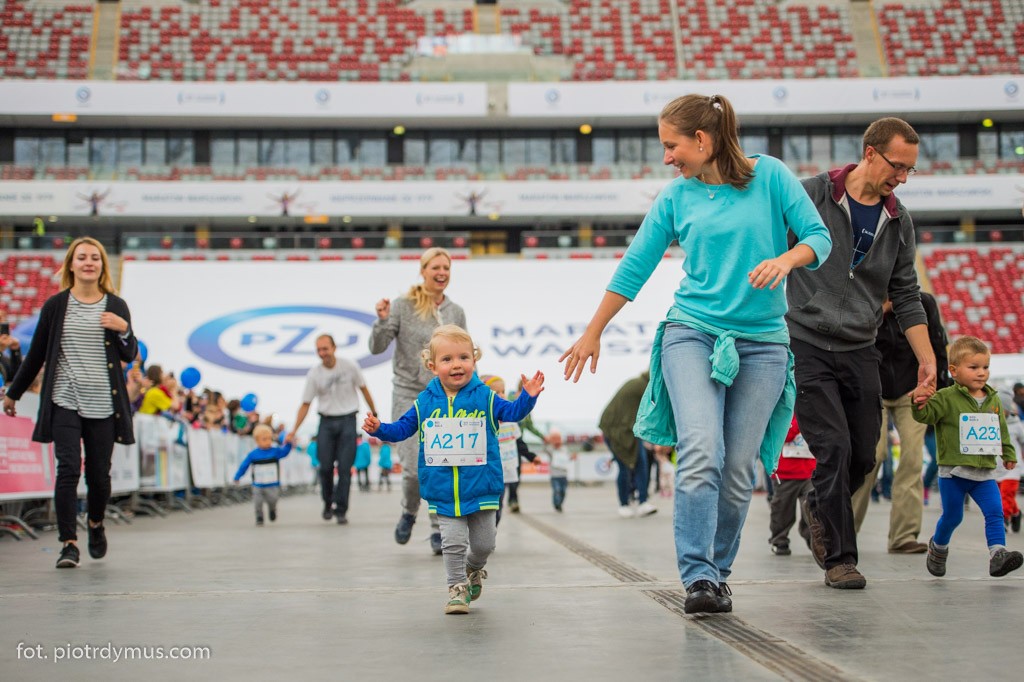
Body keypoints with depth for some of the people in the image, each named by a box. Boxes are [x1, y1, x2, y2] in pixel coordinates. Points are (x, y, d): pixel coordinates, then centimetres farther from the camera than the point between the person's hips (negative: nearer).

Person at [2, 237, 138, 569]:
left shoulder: (116, 306, 5)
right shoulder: (56, 305, 4)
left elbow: (129, 356, 5)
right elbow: (37, 353, 11)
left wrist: (124, 331, -15)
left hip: (103, 404, 1)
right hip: (65, 401, -1)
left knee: (99, 473, 5)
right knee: (68, 469, -11)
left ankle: (96, 523, 33)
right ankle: (68, 542, -6)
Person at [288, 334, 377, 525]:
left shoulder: (350, 366, -5)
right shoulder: (314, 375, -4)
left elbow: (363, 389, 8)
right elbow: (305, 405, -1)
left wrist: (374, 414, 9)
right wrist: (294, 431, -7)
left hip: (347, 420, -1)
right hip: (326, 421, 1)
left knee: (345, 468, -6)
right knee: (325, 467, -1)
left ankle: (341, 510, -1)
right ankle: (328, 504, 21)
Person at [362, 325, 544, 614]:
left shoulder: (485, 397, -2)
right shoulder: (424, 402, 0)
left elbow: (512, 412, -2)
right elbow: (402, 428, 8)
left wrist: (528, 396, -18)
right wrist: (379, 429, -8)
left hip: (481, 488, 0)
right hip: (443, 491, 0)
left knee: (483, 543, 10)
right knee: (453, 542, 0)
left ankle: (473, 569, 41)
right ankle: (457, 587, 17)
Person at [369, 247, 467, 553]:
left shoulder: (456, 313, 6)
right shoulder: (403, 306, -5)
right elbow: (377, 347, -6)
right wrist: (382, 320, -23)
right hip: (409, 395, -2)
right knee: (414, 468, -6)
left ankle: (439, 530, 9)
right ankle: (409, 512, 25)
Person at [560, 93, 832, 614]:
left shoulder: (770, 176, 2)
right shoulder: (676, 197, 8)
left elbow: (819, 237, 0)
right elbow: (634, 267, 13)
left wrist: (786, 259, -22)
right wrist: (592, 334, 18)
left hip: (761, 343, 0)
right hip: (692, 333, 1)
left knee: (739, 469, -1)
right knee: (701, 452, -18)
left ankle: (717, 573, 15)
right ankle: (697, 577, -16)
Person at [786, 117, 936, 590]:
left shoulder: (899, 223, 9)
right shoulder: (811, 195, -6)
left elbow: (906, 297, 13)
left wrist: (927, 359, 7)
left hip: (860, 353, 5)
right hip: (808, 347, -5)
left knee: (864, 456, 7)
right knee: (834, 448, -12)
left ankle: (820, 509, 37)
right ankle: (839, 557, 0)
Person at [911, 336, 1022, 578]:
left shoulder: (993, 399, 10)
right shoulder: (946, 398, -8)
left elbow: (1002, 429, 22)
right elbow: (925, 415, -20)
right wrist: (920, 401, -41)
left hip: (984, 473, 4)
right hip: (953, 471, -4)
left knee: (995, 512, -11)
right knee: (952, 516, 8)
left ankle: (998, 554, -15)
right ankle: (938, 547, 32)